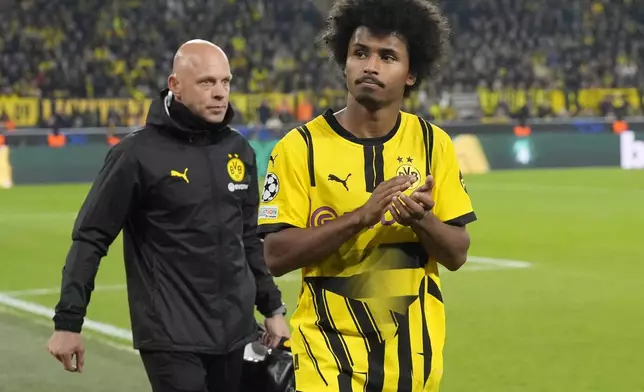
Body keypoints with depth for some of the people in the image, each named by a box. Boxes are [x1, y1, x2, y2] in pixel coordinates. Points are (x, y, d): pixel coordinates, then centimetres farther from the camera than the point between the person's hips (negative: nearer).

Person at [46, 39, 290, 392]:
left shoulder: (239, 150, 9)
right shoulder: (139, 153, -9)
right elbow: (91, 238, -7)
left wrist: (272, 308, 18)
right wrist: (68, 322, -11)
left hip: (234, 334, 6)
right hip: (170, 337, -6)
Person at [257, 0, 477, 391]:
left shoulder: (434, 143, 2)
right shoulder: (301, 146, -7)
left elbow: (458, 254, 2)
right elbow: (276, 255, -14)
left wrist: (422, 220, -18)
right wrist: (360, 216, -23)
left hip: (413, 351, 3)